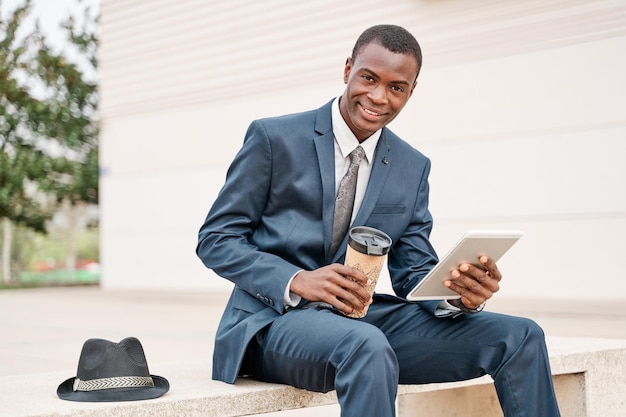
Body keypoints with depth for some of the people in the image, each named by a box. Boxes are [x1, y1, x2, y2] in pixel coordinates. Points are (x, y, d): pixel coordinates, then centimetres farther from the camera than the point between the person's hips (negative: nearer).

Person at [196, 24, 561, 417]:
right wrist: (297, 281, -21)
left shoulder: (413, 168, 10)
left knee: (520, 337, -11)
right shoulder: (274, 138, -3)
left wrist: (459, 293, -16)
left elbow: (415, 274, 9)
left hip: (364, 317, 5)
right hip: (277, 317, -5)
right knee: (366, 346, -40)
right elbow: (215, 240, -4)